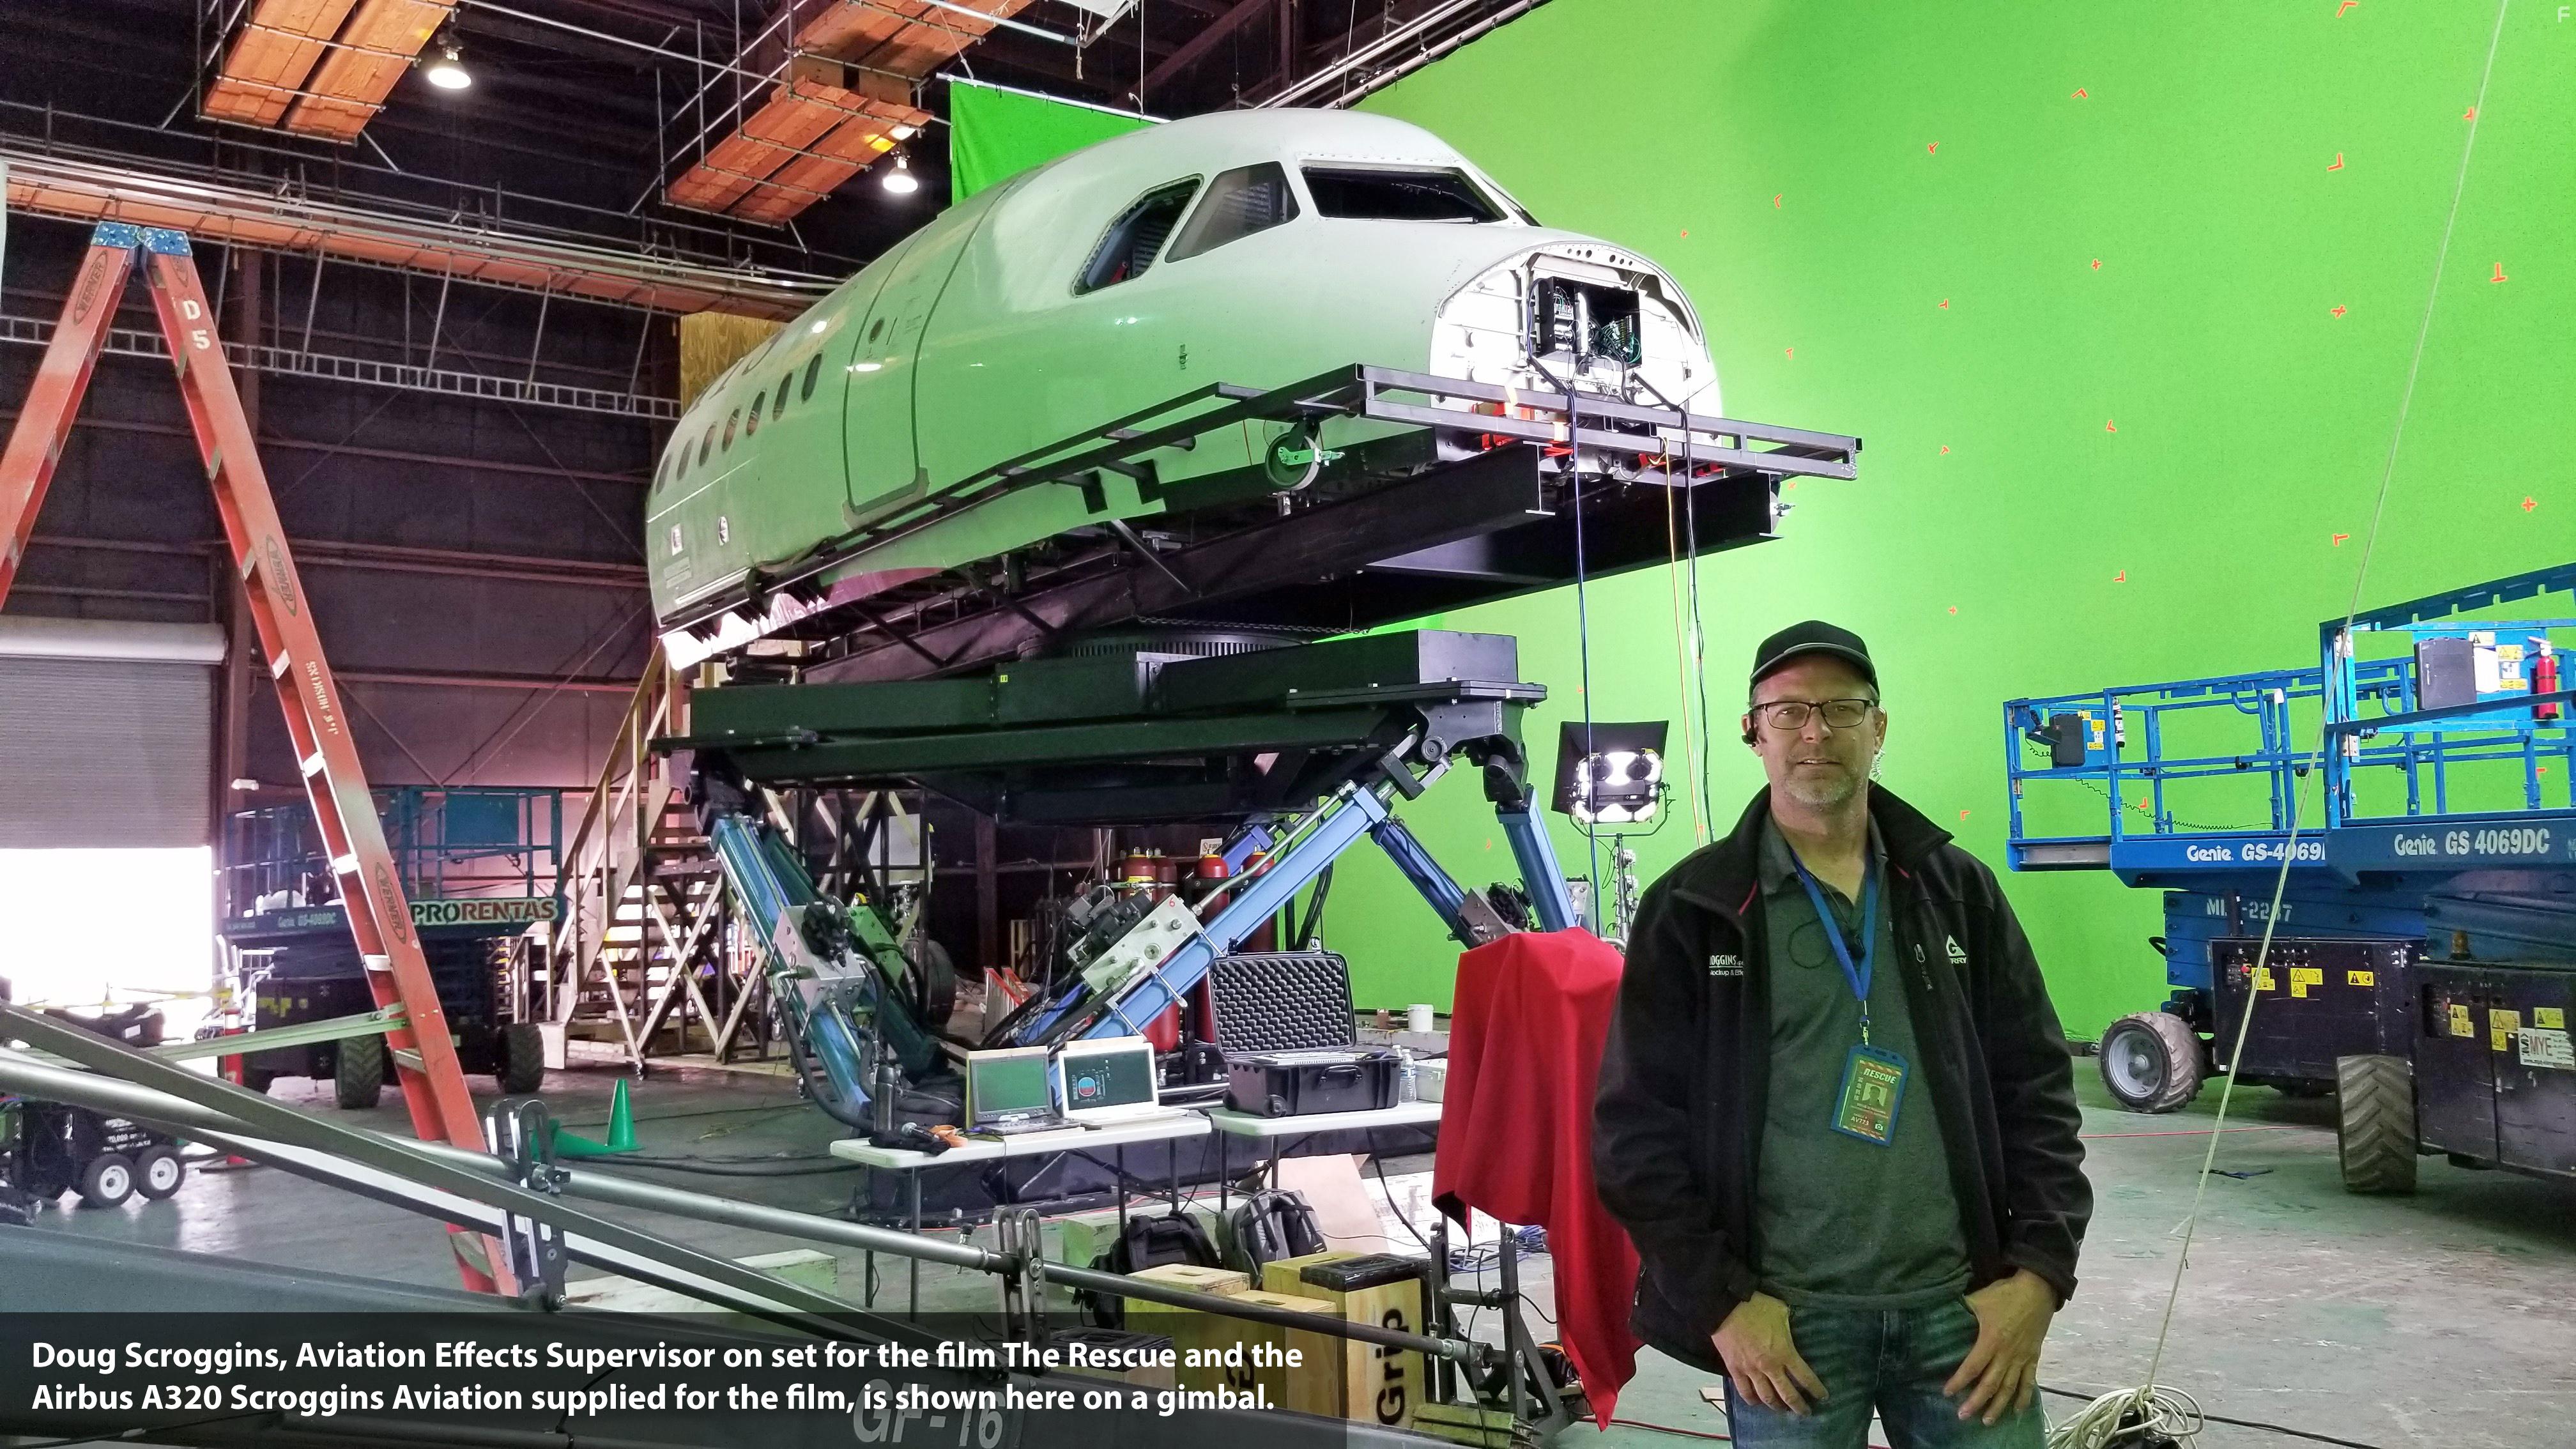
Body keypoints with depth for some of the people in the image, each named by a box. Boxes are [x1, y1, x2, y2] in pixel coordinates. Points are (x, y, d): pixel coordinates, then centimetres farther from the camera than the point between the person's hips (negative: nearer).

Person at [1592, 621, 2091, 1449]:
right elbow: (1637, 1123, -4)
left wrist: (2040, 1271, -2)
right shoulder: (1691, 910, -1)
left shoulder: (1959, 891, 8)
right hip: (1786, 1317, -2)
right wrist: (1722, 1300, -9)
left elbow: (2037, 1085, 8)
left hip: (1963, 1303, 2)